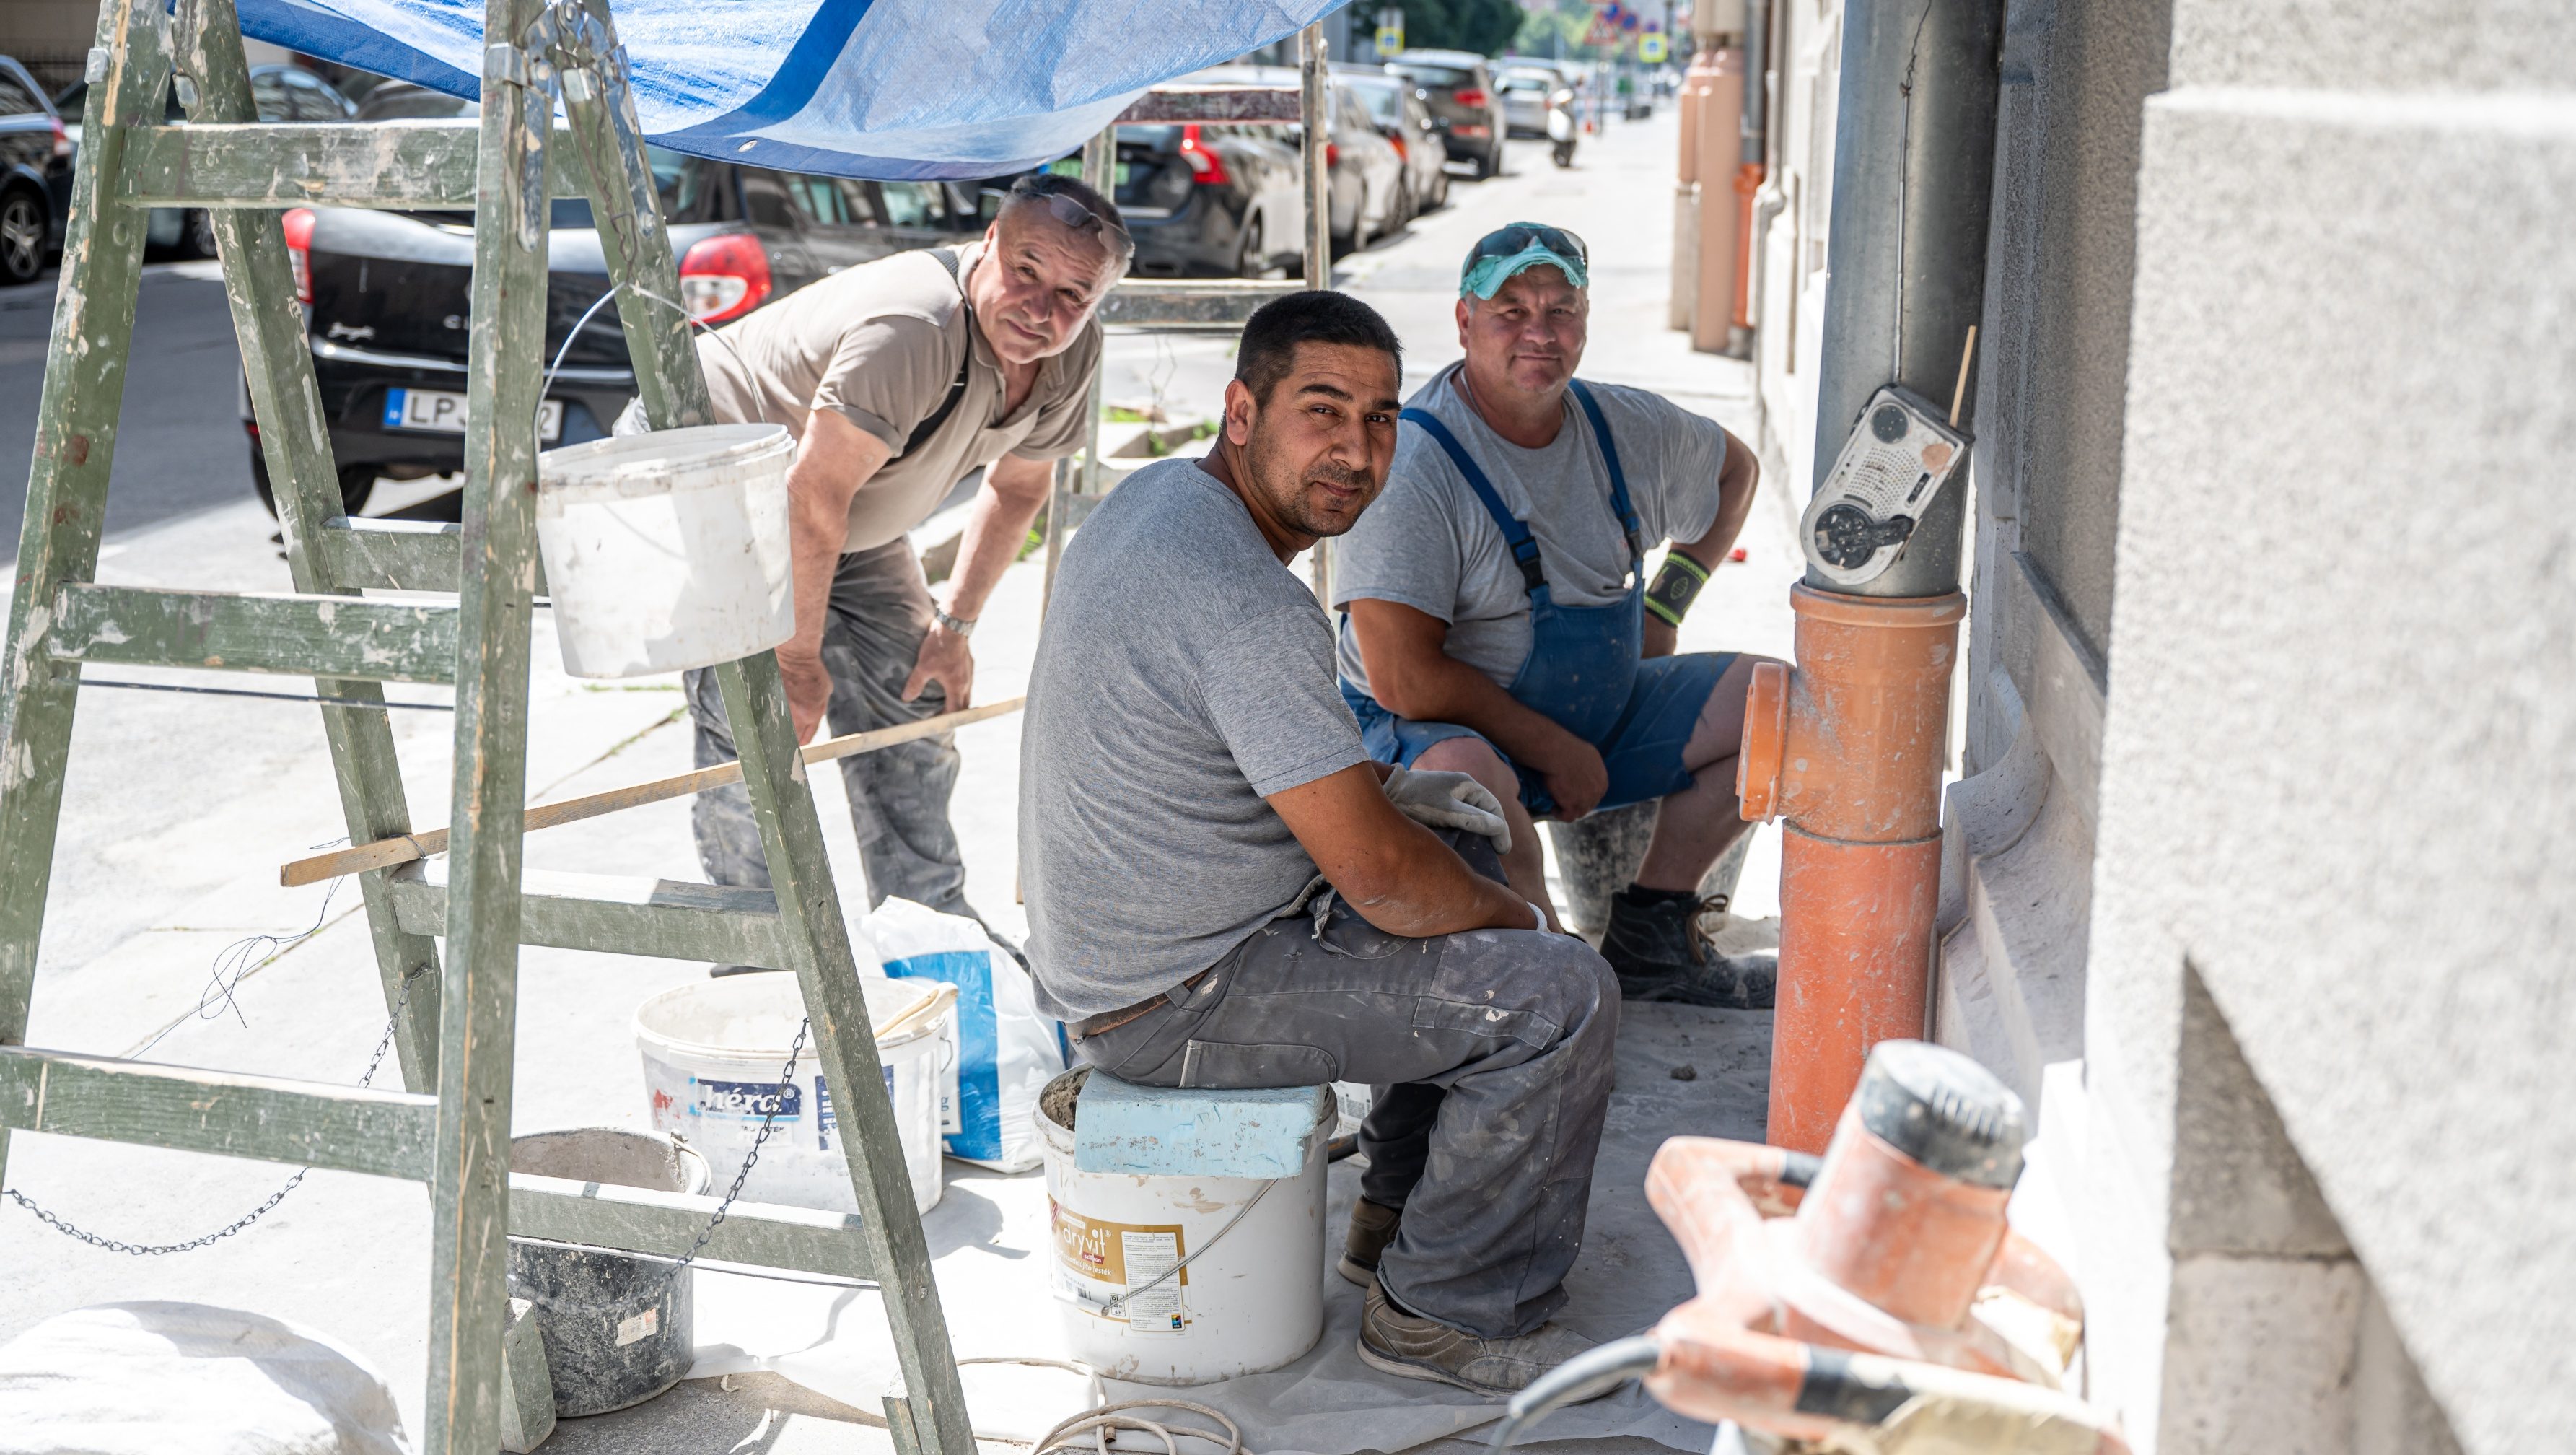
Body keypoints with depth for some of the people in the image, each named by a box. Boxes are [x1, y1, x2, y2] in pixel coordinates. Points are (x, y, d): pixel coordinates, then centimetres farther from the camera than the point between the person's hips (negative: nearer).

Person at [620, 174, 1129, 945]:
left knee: (912, 694, 8)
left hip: (842, 511, 8)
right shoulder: (913, 329, -39)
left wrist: (954, 624, 2)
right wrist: (799, 659, -27)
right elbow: (812, 498, -36)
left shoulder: (1072, 355, -12)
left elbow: (1018, 485, 5)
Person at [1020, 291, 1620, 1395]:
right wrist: (1517, 923, -7)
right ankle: (1451, 1313, 4)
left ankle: (1399, 1211, 30)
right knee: (1561, 1000, -13)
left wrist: (1377, 795, 10)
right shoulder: (1246, 603, -28)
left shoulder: (1156, 498, 5)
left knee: (1464, 858, 26)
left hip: (1118, 933, 11)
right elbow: (1377, 874, -25)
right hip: (1177, 1000, -11)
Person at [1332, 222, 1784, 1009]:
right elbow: (1406, 681, -25)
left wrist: (1667, 604, 13)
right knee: (1464, 772, -41)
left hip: (1602, 714, 7)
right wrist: (1555, 752, -19)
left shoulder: (1625, 427, 0)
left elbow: (1734, 468, 24)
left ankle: (1646, 935, 3)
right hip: (1437, 729, -7)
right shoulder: (1410, 464, -21)